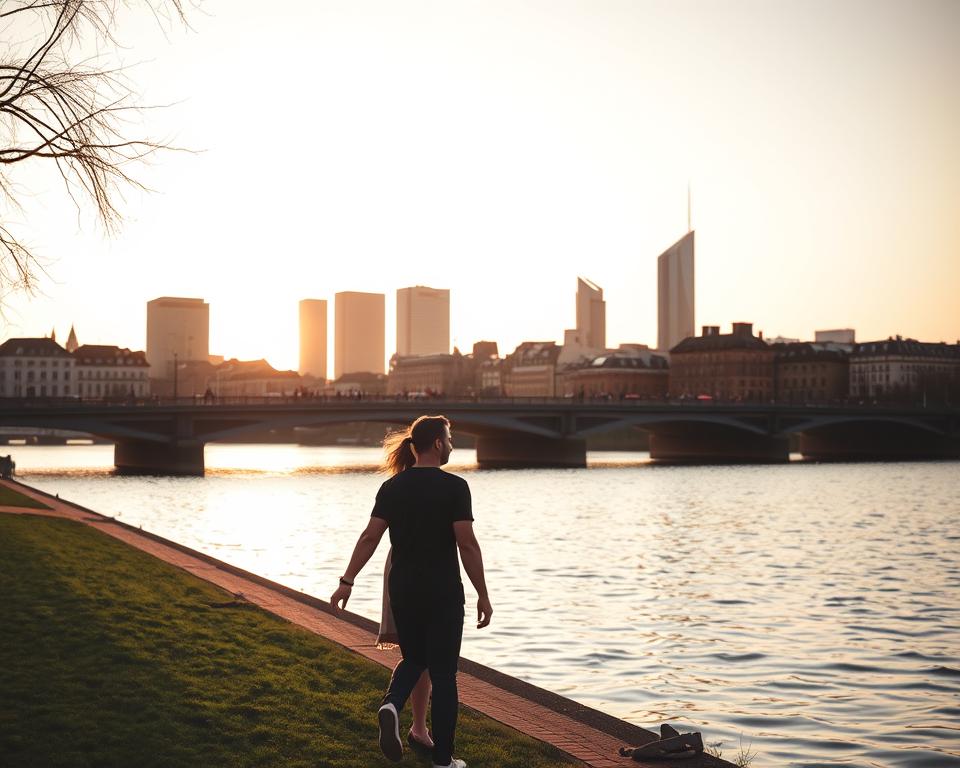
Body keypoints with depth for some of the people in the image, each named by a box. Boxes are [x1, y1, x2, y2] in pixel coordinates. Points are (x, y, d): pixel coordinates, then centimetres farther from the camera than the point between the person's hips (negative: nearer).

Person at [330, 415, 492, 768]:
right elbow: (467, 544, -14)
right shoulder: (454, 487, -11)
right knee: (442, 673, 6)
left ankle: (391, 705, -9)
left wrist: (347, 582, -2)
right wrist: (483, 595, -8)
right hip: (443, 593, -4)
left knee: (413, 659, 22)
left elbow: (369, 537, -4)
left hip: (403, 590, 4)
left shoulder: (392, 487, 2)